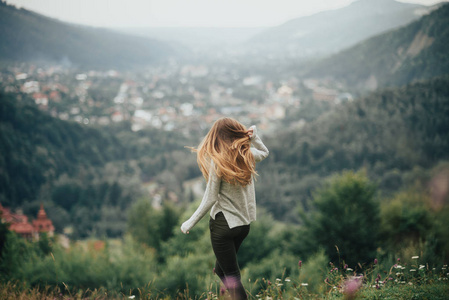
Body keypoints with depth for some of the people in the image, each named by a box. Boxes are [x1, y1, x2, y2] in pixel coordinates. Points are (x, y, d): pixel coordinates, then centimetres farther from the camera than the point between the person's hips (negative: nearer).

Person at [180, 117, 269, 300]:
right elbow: (264, 152, 25)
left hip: (223, 223, -7)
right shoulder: (248, 155, -1)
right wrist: (254, 136, 5)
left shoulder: (217, 163, -17)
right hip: (244, 223, 7)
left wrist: (190, 223, -4)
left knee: (231, 275, 0)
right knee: (221, 269, 22)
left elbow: (210, 199, -14)